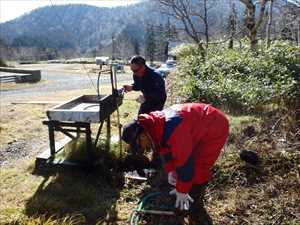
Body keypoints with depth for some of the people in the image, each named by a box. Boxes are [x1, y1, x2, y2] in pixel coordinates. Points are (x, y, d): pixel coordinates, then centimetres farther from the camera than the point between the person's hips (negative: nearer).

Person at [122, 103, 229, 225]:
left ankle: (196, 213, 9)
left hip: (215, 127, -9)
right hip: (200, 125, 9)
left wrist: (182, 190, -15)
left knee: (197, 169, -9)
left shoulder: (172, 130, -37)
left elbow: (184, 163, -28)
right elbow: (165, 149, 9)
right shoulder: (154, 125, -7)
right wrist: (170, 170, 4)